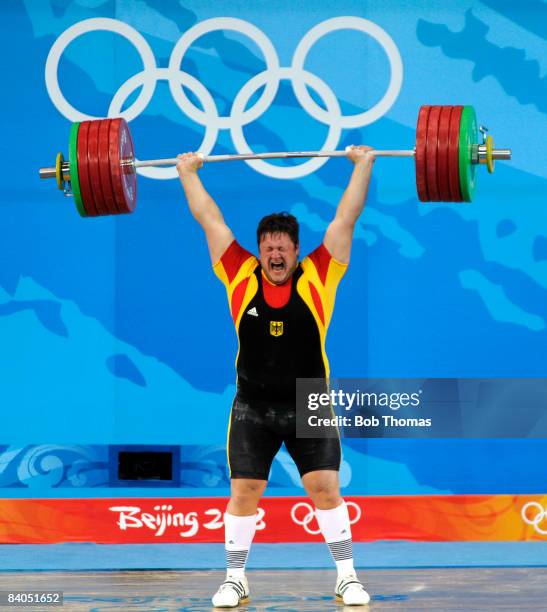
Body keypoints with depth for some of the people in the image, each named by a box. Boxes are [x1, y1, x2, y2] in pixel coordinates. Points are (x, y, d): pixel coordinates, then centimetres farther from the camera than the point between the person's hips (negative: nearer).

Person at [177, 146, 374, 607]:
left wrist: (363, 165, 2)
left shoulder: (317, 278, -5)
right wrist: (188, 173, 12)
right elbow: (210, 220, 6)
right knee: (242, 494, 3)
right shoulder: (241, 278, -2)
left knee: (325, 489, -3)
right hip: (252, 410, 1)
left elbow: (345, 219, -1)